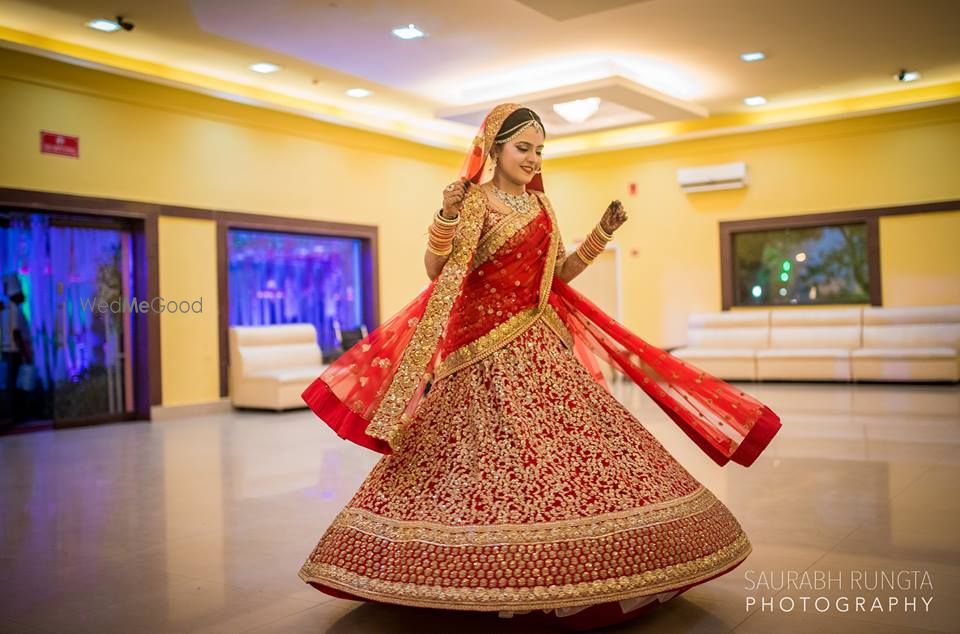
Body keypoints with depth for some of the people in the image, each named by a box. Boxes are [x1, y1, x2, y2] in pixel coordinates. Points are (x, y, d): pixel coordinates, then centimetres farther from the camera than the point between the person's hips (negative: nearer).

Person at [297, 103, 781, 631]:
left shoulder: (540, 205, 15)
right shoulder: (476, 200, -4)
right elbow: (435, 269, -12)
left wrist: (601, 235, 10)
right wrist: (446, 216, -26)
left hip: (542, 344, 7)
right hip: (488, 348, -7)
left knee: (567, 444, 5)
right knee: (493, 457, -6)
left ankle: (560, 572, 16)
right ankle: (494, 574, 8)